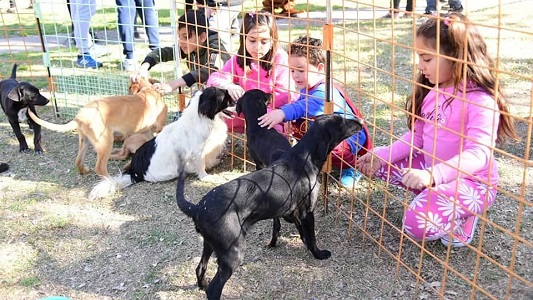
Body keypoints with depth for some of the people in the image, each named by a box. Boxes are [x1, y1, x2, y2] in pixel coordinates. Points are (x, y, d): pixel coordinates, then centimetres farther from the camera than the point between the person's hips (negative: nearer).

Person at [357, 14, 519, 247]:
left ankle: (463, 218, 3)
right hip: (432, 169, 8)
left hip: (471, 181, -8)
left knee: (417, 224, -29)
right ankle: (433, 196, 9)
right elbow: (416, 136, 6)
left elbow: (479, 154, -34)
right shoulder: (432, 92, 1)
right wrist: (381, 155, -6)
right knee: (379, 164, 1)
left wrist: (432, 175, -48)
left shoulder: (481, 100, -23)